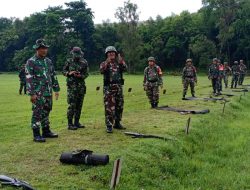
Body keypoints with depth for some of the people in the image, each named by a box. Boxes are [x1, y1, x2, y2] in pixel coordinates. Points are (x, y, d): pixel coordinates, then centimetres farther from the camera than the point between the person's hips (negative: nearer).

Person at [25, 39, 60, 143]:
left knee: (46, 112, 13)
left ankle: (46, 131, 23)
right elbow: (29, 79, -12)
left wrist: (56, 89, 14)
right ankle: (36, 134, 2)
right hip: (38, 93, -6)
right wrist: (32, 93, -18)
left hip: (48, 92, 6)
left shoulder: (48, 61, 12)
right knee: (37, 113, -4)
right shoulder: (31, 62, -7)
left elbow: (53, 76, 17)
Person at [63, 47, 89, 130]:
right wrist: (69, 73, -12)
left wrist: (80, 76, -17)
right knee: (72, 105, -8)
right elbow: (64, 71, 8)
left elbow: (86, 74, 3)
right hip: (72, 86, -3)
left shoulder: (84, 62, 5)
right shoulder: (69, 62, 2)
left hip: (81, 86, 3)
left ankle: (76, 122, 18)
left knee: (79, 105, 7)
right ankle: (70, 124, -3)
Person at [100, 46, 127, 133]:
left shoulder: (119, 63, 13)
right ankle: (109, 126, -5)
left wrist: (121, 60, -22)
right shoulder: (104, 63, 4)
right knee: (109, 107, -8)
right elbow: (102, 71, -17)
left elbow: (125, 69, -7)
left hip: (119, 87, 4)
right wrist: (107, 62, -29)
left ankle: (117, 123, 23)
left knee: (119, 106, 10)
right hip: (108, 87, -4)